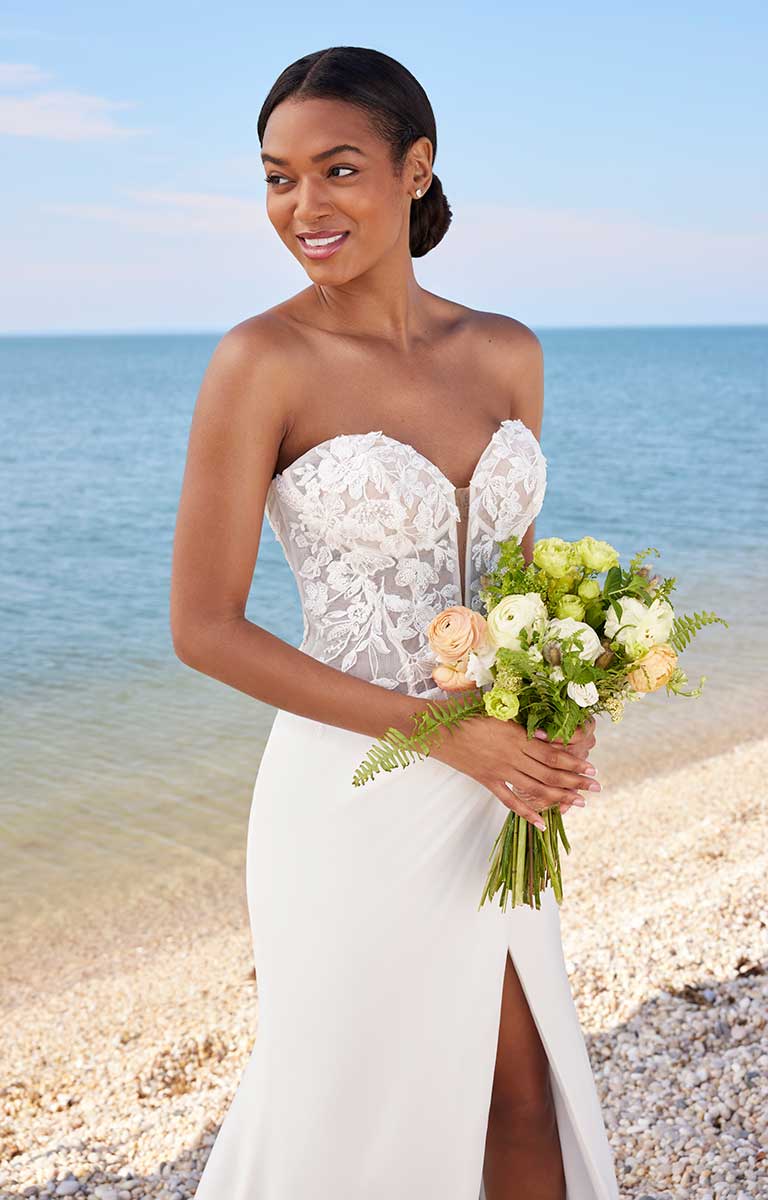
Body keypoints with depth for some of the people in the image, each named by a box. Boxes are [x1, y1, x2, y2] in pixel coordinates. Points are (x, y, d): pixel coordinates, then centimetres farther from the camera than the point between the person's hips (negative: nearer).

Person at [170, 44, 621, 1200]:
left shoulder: (507, 353, 4)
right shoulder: (262, 361, -12)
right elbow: (203, 628, -13)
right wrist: (440, 728, -17)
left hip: (489, 799, 5)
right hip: (356, 797, -5)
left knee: (527, 1105, 17)